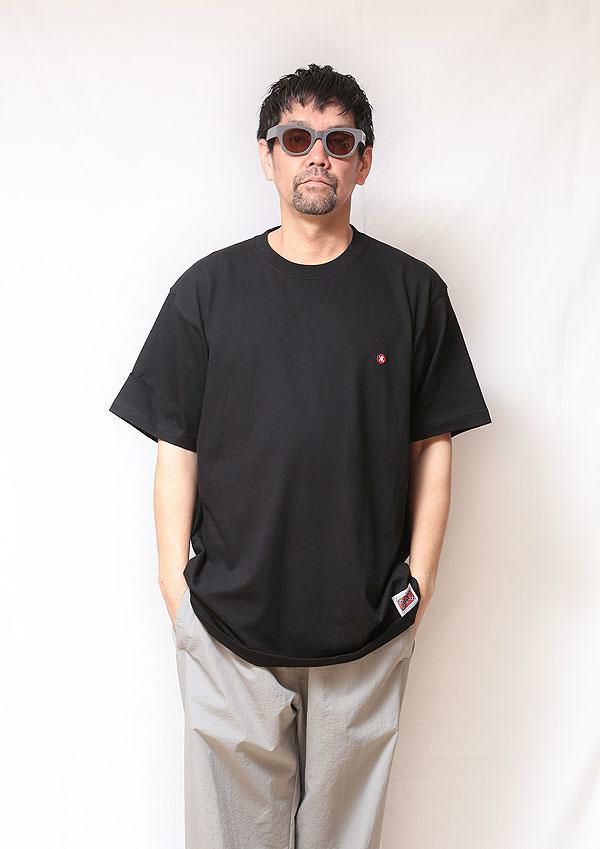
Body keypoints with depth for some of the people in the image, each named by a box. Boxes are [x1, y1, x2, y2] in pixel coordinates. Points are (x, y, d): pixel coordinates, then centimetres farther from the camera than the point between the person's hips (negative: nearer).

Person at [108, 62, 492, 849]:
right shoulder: (209, 288, 1)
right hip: (226, 619, 0)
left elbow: (432, 445, 4)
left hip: (368, 627, 1)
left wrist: (420, 577, 0)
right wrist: (176, 584, -2)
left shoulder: (412, 291, 1)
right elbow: (176, 450, 1)